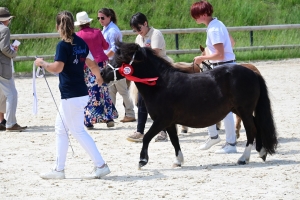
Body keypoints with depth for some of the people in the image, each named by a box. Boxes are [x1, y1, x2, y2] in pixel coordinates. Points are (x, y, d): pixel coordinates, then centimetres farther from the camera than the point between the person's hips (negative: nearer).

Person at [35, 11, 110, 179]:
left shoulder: (63, 45, -16)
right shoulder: (81, 42, 8)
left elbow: (57, 68, -26)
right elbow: (92, 63, 19)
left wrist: (42, 63, -7)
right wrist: (99, 77, 38)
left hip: (71, 96, -8)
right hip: (81, 93, 8)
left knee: (78, 131, 0)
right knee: (61, 129, 15)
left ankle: (101, 165, -1)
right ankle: (59, 169, 18)